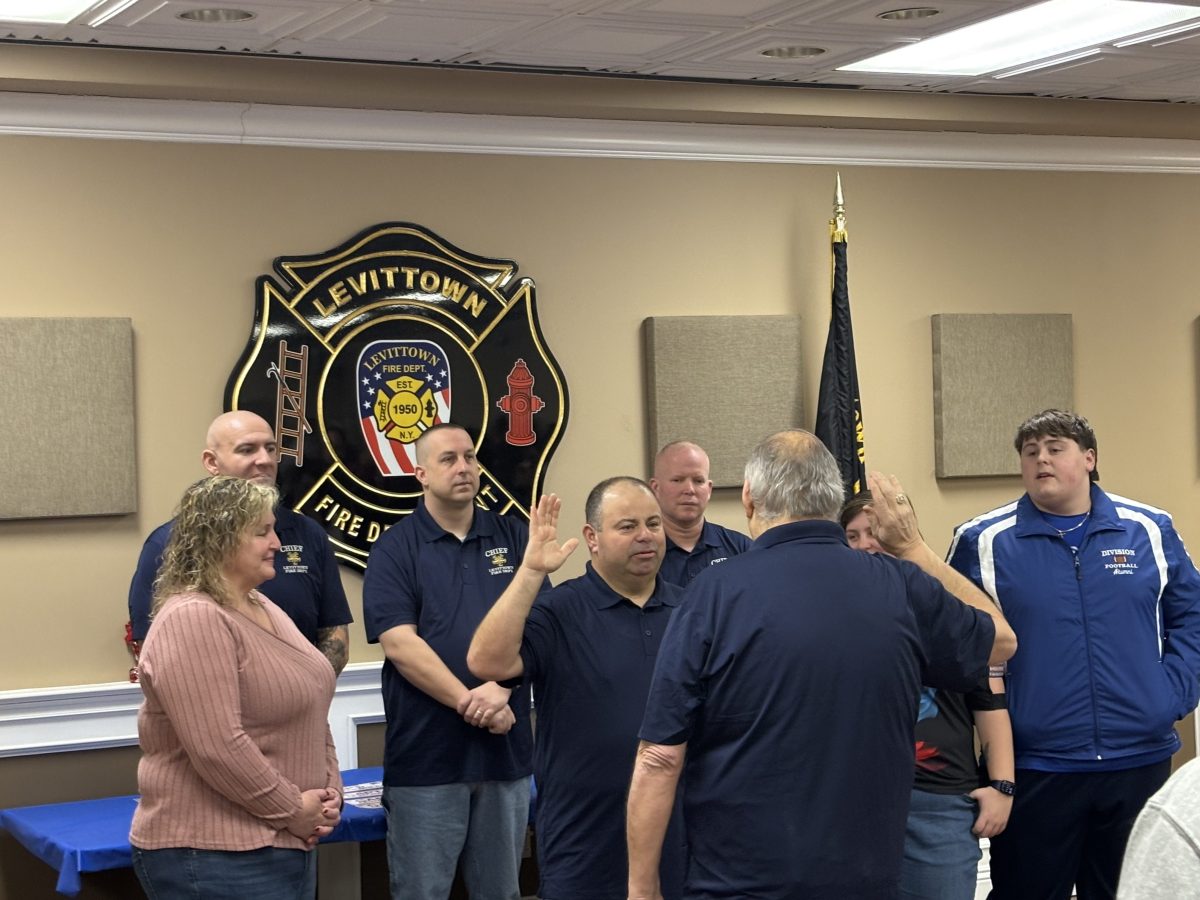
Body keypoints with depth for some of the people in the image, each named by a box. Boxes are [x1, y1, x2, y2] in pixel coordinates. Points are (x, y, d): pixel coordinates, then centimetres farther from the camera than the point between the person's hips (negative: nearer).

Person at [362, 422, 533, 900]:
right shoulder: (395, 548, -1)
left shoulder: (514, 537, 8)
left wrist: (499, 688, -17)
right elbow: (399, 644, -11)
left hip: (507, 747, 3)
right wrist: (469, 703, -17)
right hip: (426, 752, -3)